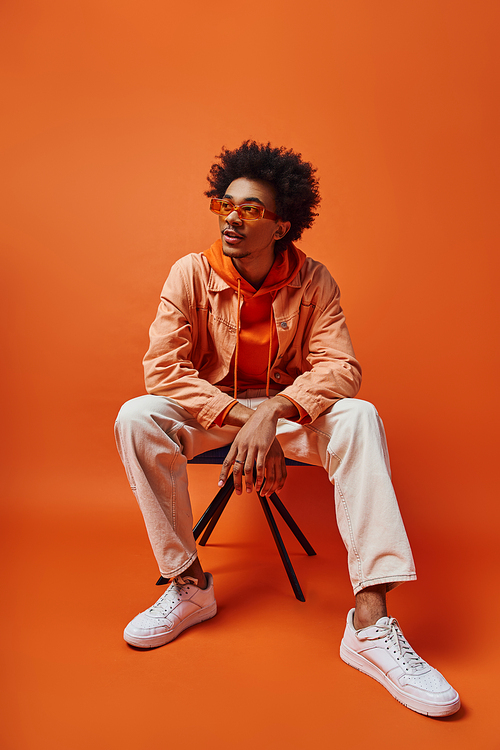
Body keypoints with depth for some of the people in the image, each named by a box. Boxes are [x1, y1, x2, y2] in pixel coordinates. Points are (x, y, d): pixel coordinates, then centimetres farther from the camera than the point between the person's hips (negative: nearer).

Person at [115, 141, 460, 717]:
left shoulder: (312, 281, -9)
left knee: (359, 417, -30)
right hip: (211, 408, 1)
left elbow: (340, 367, -17)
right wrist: (242, 421, -29)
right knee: (137, 417, -29)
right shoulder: (192, 274, -11)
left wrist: (273, 412, -36)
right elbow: (162, 367, -18)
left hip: (290, 407, 0)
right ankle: (189, 586, -13)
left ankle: (370, 625, -31)